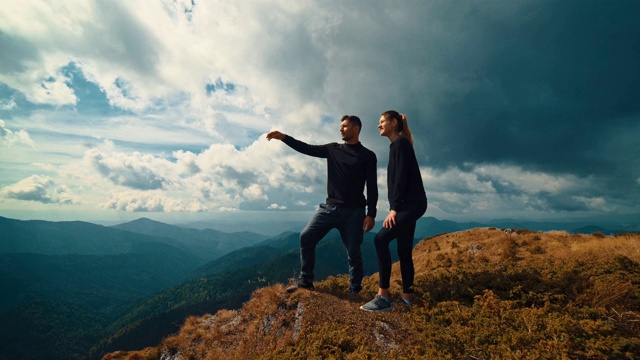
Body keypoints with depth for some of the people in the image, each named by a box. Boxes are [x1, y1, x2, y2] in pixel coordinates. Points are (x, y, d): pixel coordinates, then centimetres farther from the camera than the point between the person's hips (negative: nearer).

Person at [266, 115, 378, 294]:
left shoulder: (368, 156, 1)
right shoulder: (333, 149, 12)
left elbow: (372, 187, -3)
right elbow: (307, 149, 6)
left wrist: (371, 214, -10)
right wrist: (283, 137, -5)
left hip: (353, 211, -3)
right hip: (330, 207, 4)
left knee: (353, 252, 1)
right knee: (306, 237, -4)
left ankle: (355, 289, 20)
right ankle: (305, 280, 10)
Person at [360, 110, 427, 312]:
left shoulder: (400, 143, -8)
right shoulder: (398, 145, 20)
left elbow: (402, 177, -17)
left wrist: (394, 208, -20)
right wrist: (396, 207, 12)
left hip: (412, 203, -10)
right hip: (410, 204, 10)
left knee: (381, 239, -18)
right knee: (404, 250, 9)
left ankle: (383, 296, -15)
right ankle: (407, 295, 15)